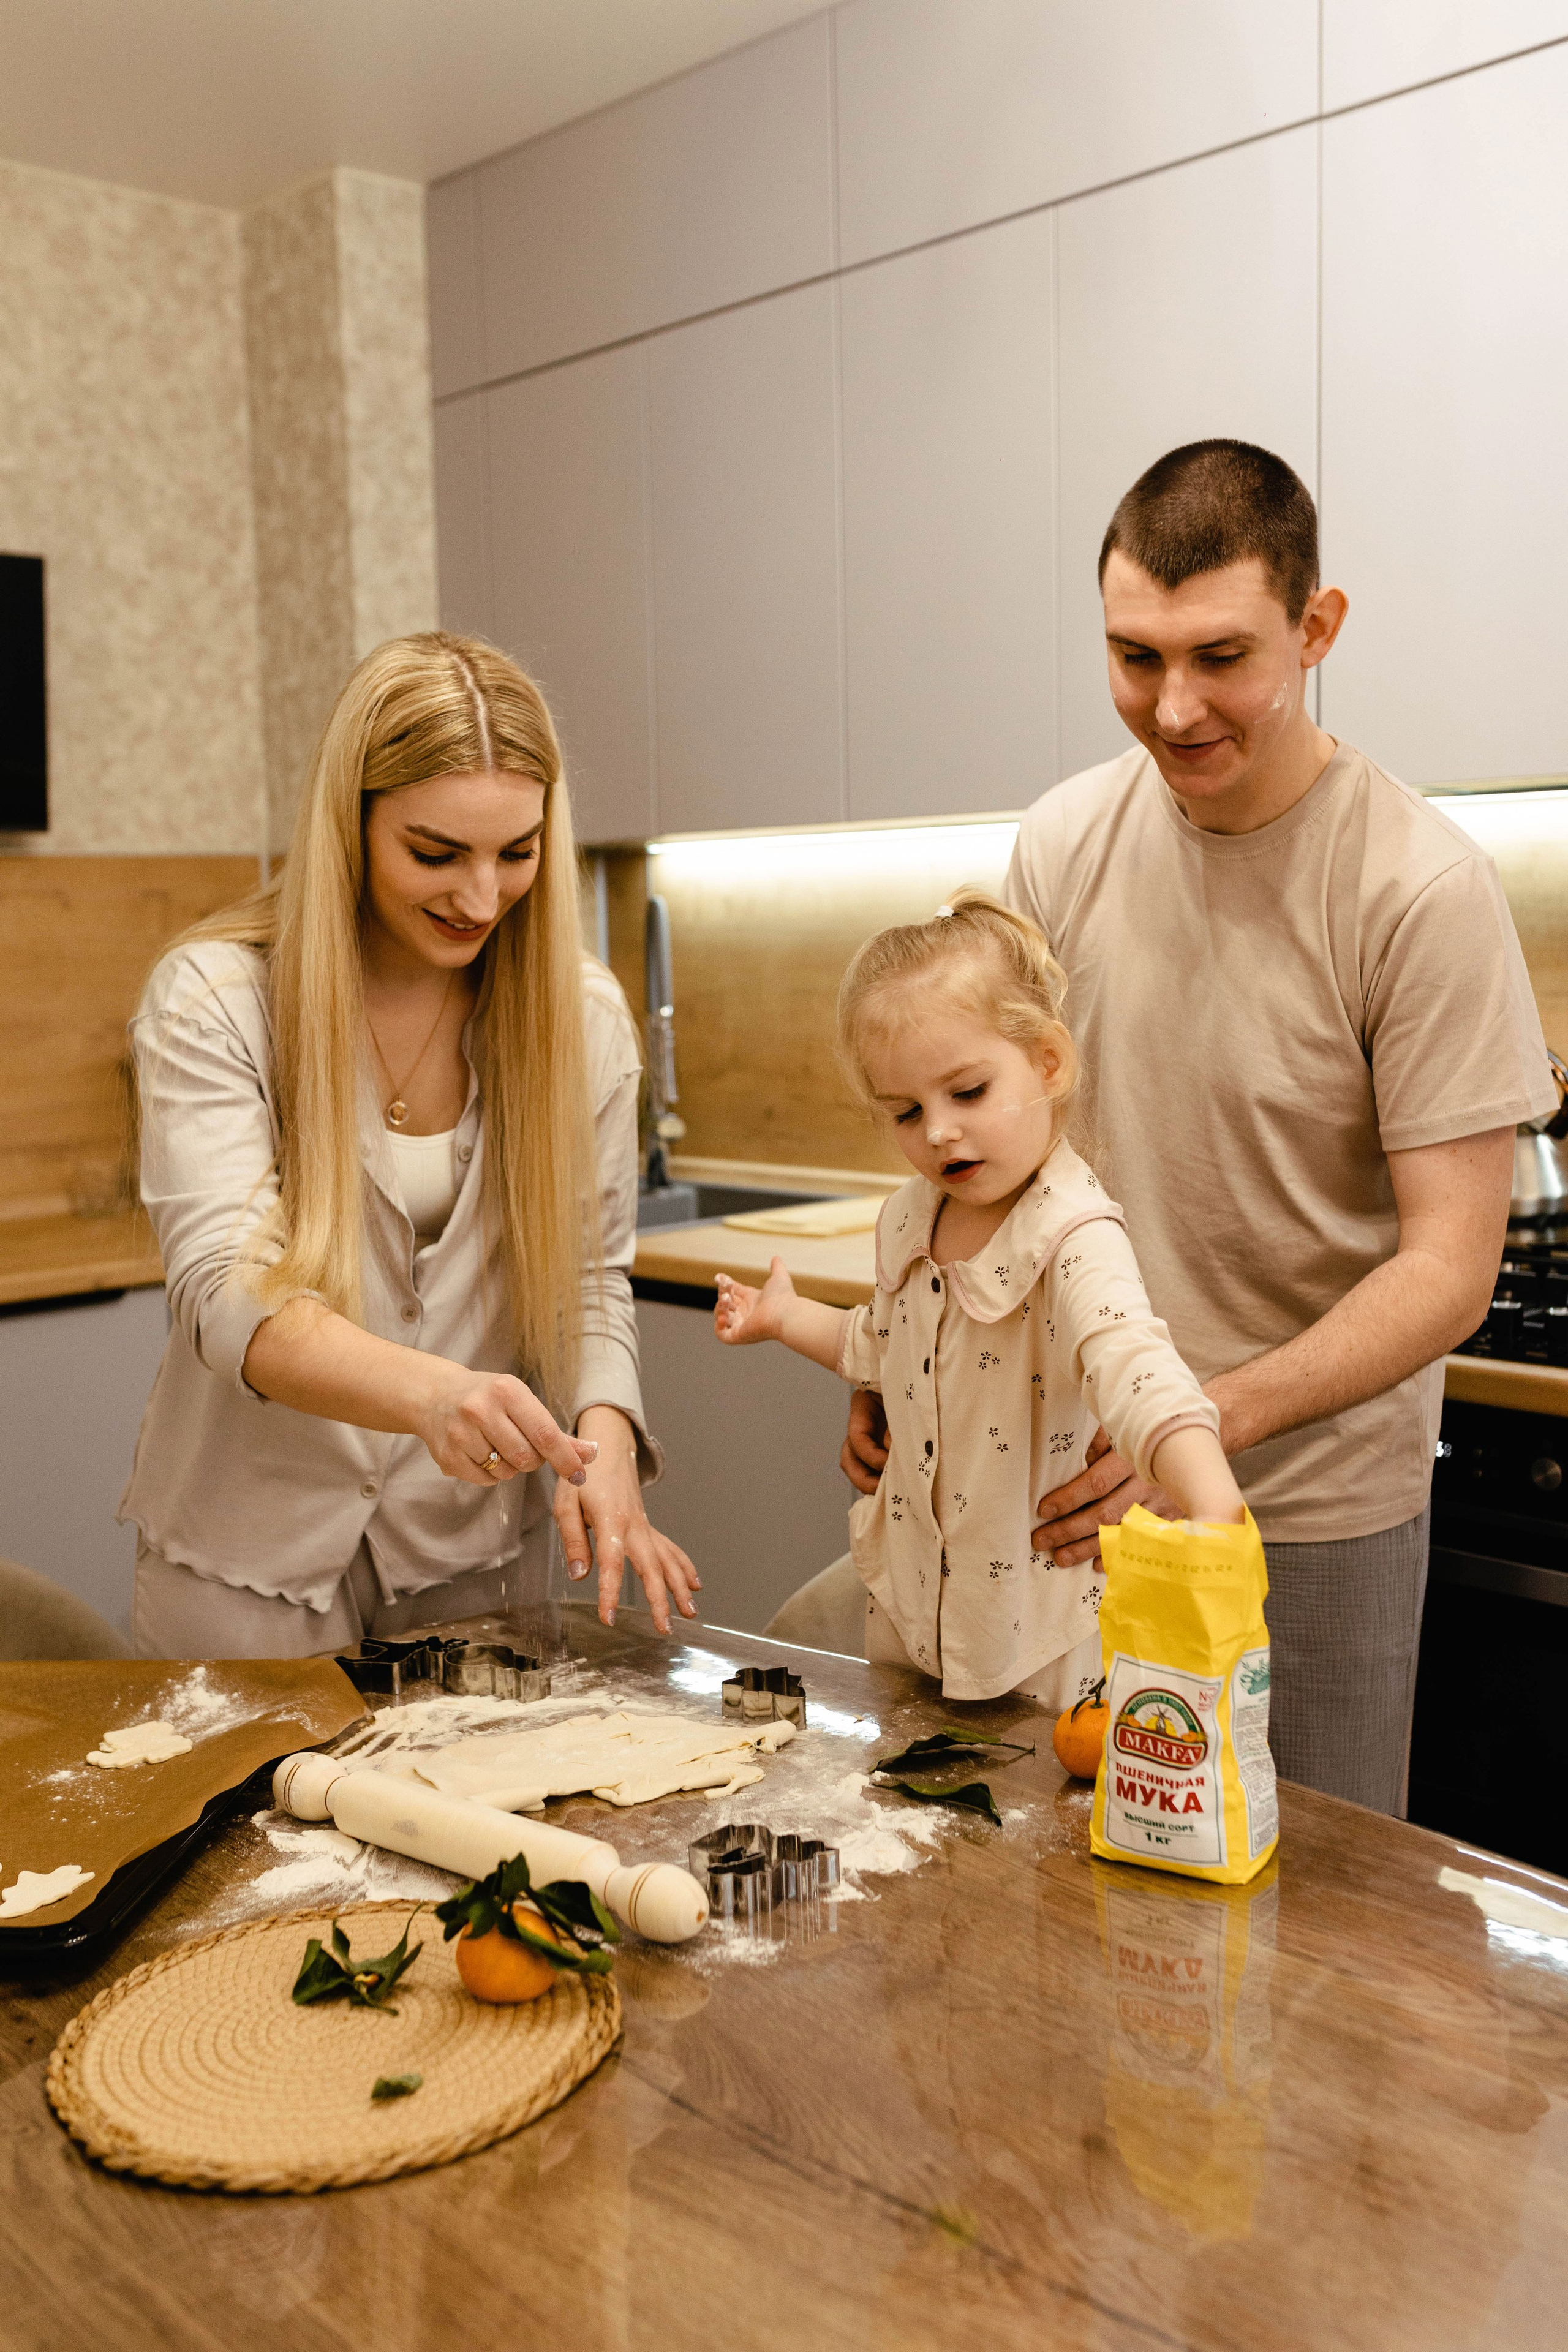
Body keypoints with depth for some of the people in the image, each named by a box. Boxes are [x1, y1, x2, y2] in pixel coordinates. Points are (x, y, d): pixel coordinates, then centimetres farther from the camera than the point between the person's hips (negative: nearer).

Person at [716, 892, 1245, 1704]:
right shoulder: (910, 1219, -1)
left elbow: (1136, 1370, -45)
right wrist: (787, 1317, 14)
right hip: (911, 1594, 7)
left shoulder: (1075, 1238, -26)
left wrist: (1214, 1510, -60)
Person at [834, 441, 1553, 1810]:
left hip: (1317, 1511, -4)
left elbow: (1449, 1267, -17)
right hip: (1083, 1477, 4)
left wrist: (1209, 1416, -30)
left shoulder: (1423, 889, -17)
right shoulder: (1064, 843, -3)